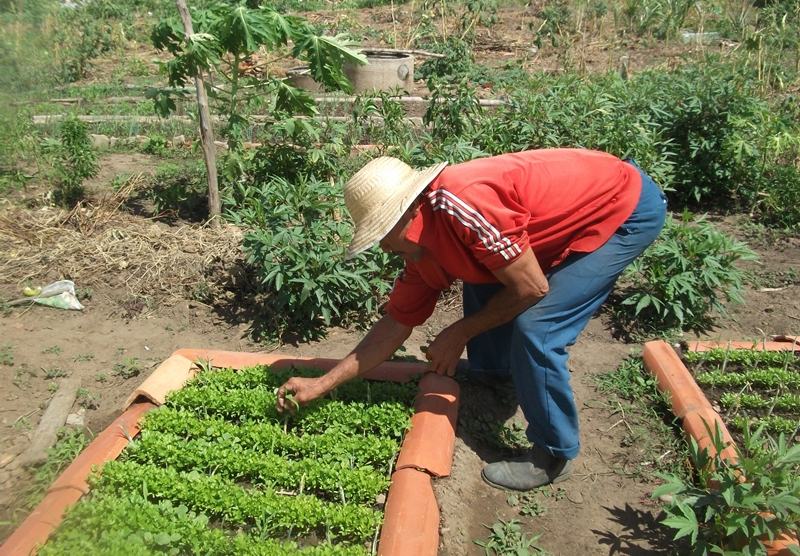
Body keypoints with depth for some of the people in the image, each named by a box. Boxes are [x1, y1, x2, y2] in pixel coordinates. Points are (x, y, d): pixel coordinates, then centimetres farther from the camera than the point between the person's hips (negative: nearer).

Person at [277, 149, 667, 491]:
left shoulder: (460, 205, -32)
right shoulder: (422, 251, -3)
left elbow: (532, 288, -26)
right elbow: (395, 325, 2)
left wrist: (459, 333, -13)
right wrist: (320, 385, 3)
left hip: (631, 208, -8)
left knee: (535, 328, -17)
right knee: (481, 278, 11)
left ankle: (554, 456, 2)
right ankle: (495, 372, 33)